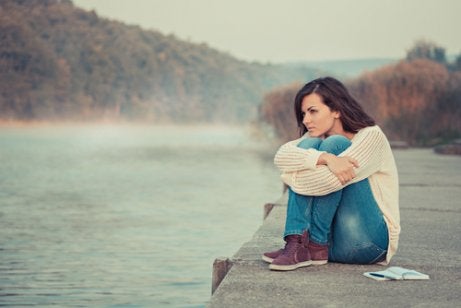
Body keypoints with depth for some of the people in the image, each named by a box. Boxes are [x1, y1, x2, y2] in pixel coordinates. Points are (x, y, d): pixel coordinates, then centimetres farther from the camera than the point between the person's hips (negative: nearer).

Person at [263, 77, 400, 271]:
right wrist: (325, 158, -31)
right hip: (330, 237, 5)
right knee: (309, 144, -12)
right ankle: (296, 241, -24)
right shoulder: (316, 136, 10)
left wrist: (291, 178, -8)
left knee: (334, 145, -20)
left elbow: (332, 180, -25)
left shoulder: (371, 135, -8)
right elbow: (281, 156, -14)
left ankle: (315, 245, -21)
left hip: (365, 240, -5)